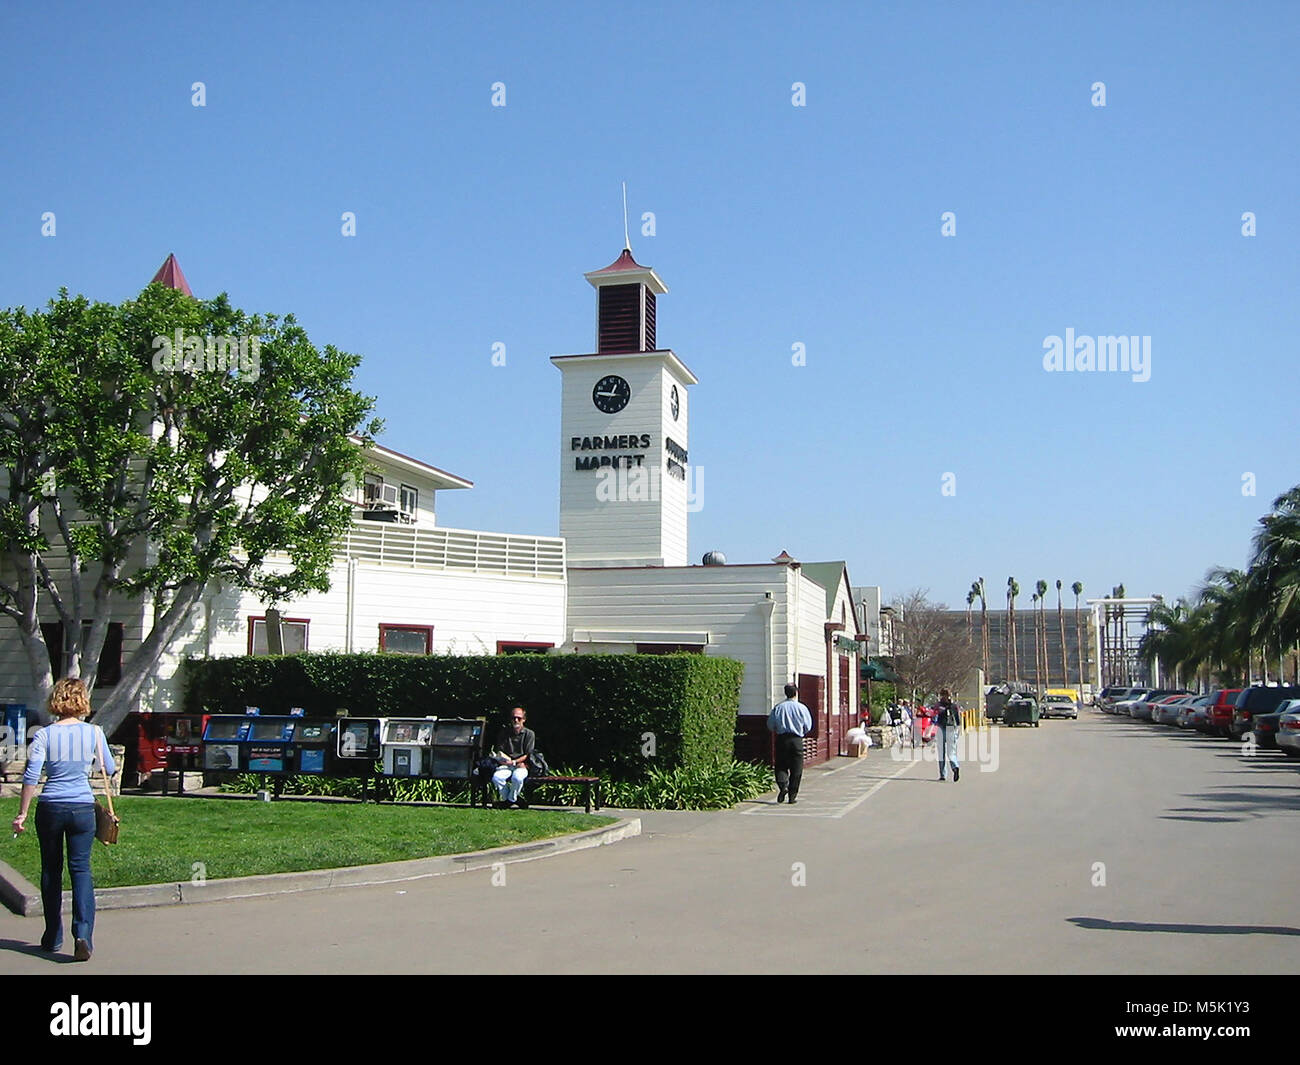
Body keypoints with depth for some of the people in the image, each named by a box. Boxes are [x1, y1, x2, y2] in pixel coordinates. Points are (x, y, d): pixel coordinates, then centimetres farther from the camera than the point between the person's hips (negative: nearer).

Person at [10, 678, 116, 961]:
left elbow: (31, 777, -8)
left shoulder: (44, 735, -5)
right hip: (83, 808, 0)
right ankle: (83, 933, -14)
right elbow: (110, 769, 10)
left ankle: (53, 938, 22)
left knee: (51, 871, 14)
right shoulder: (94, 732, -2)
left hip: (50, 809, 0)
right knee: (81, 869, 3)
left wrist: (22, 813, 0)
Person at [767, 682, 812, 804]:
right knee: (796, 769, 6)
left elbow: (770, 725, 3)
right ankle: (792, 795, 7)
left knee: (781, 766, 10)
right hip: (797, 739, -1)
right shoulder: (802, 708, -4)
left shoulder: (778, 707, -1)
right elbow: (808, 727, 3)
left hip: (781, 739, 1)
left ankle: (782, 785, -15)